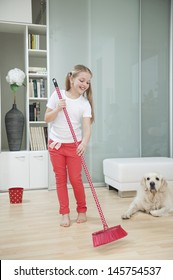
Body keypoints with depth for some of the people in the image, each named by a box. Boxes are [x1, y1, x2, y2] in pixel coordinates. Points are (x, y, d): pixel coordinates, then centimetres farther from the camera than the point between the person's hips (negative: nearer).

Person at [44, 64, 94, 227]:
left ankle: (82, 210, 22)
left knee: (75, 179, 1)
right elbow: (47, 119, -2)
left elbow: (86, 127, -19)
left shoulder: (85, 103, -8)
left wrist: (84, 142, -38)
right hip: (56, 143, 1)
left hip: (74, 145, -1)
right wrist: (57, 109, -21)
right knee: (61, 179, 6)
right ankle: (65, 213, 17)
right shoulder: (57, 95, -5)